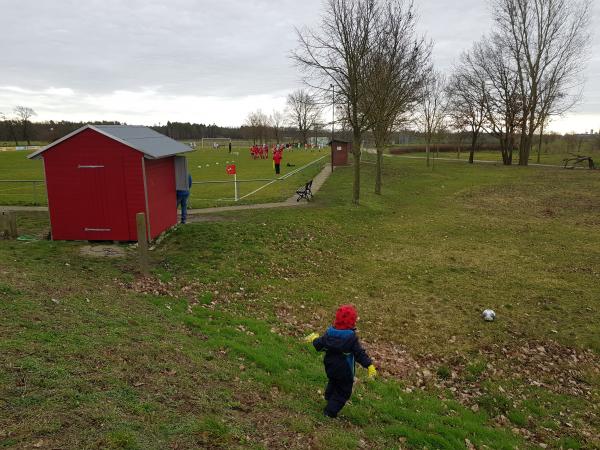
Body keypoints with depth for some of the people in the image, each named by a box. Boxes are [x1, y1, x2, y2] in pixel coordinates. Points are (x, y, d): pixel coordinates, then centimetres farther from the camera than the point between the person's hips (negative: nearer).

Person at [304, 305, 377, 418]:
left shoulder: (329, 333, -8)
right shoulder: (352, 337, -20)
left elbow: (319, 345, 3)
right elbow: (360, 353, -21)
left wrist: (314, 338, 24)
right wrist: (369, 365, -18)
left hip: (330, 367, 5)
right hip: (344, 371, -5)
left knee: (332, 383, 31)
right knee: (343, 391, 9)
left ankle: (329, 399, 49)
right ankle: (330, 411, 8)